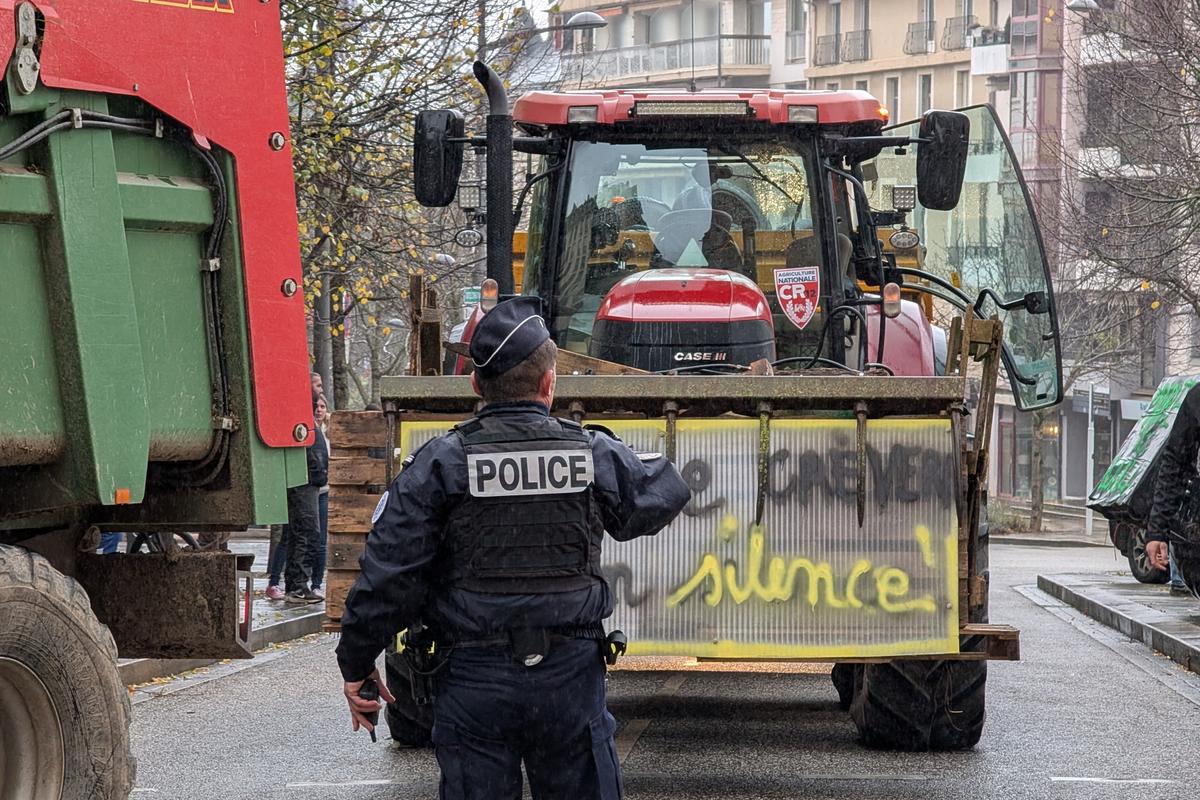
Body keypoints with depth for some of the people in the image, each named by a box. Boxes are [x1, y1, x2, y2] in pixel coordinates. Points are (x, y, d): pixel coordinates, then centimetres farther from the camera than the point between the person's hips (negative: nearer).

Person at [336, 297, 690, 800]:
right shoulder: (598, 457, 0)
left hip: (474, 681, -1)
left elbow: (387, 575, -8)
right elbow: (663, 495, 20)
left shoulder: (439, 465, -7)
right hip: (571, 676, 2)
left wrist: (356, 664, 2)